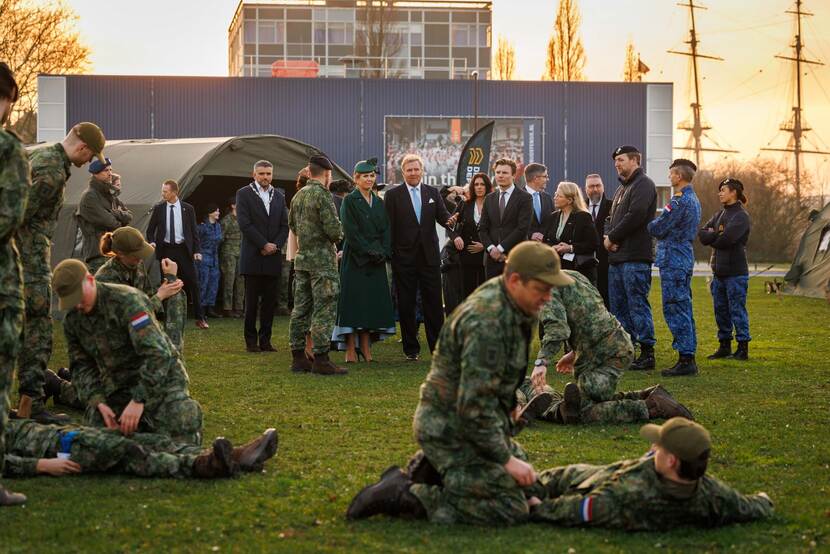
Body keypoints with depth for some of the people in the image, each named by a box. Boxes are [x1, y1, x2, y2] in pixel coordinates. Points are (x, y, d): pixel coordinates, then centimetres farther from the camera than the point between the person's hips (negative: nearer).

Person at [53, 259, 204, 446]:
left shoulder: (127, 300, -23)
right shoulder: (72, 321, 1)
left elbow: (158, 354, -30)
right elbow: (81, 366, 5)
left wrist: (138, 400, -33)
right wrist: (98, 402, -14)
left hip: (159, 379, -6)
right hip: (116, 386, 6)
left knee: (178, 444, -18)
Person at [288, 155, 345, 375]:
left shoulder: (298, 195, 11)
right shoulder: (323, 195, -14)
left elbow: (292, 225, 23)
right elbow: (334, 229, -19)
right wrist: (337, 237, 1)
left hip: (301, 258, 8)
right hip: (322, 260, -8)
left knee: (301, 308, 10)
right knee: (324, 309, -6)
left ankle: (298, 357, 14)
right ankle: (320, 359, -8)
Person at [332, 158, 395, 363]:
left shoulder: (379, 203, 15)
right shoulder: (349, 201, -3)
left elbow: (386, 230, 10)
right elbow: (350, 232, -11)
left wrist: (383, 253, -6)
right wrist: (370, 252, -15)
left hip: (377, 261, 6)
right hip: (355, 260, -6)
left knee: (372, 303, 3)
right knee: (353, 301, -6)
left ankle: (366, 347, 6)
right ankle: (350, 350, -6)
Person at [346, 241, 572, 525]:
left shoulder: (509, 301, 4)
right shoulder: (487, 323, -28)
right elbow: (474, 406, -29)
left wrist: (508, 403, 26)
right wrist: (506, 459, -21)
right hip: (452, 429, -10)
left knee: (524, 485, 22)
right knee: (509, 509, -16)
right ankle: (402, 495, -11)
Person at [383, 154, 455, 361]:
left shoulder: (432, 193, 11)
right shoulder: (393, 195, 2)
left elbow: (442, 216, 1)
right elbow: (389, 226, -1)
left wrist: (450, 221, -22)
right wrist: (389, 253, -7)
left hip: (429, 256, 2)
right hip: (404, 257, -2)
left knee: (434, 303, 2)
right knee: (406, 305, 3)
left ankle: (438, 346, 8)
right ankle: (411, 349, 11)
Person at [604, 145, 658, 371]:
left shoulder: (643, 185, -7)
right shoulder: (622, 188, 23)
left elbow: (635, 216, -19)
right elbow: (611, 218, 22)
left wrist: (612, 237, -10)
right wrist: (608, 236, 0)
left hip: (635, 258, -10)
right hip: (617, 258, 10)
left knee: (637, 304, -10)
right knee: (618, 306, 11)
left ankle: (647, 352, -8)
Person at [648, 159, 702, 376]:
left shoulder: (680, 202, -16)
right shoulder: (693, 200, 15)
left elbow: (657, 229, -15)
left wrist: (647, 223, 4)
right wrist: (657, 223, 8)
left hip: (673, 262, -10)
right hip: (685, 258, 10)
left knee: (675, 310, -8)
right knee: (684, 309, 13)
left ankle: (685, 360, -9)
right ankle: (689, 356, 16)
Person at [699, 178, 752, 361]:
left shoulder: (741, 216, -9)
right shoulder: (719, 215, 15)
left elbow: (727, 239, -21)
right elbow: (702, 234, 5)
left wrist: (711, 238, -3)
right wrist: (717, 235, -13)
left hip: (736, 272, -8)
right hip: (719, 271, 8)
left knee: (737, 310, -4)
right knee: (721, 310, 12)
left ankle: (743, 348, 2)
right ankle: (724, 347, 21)